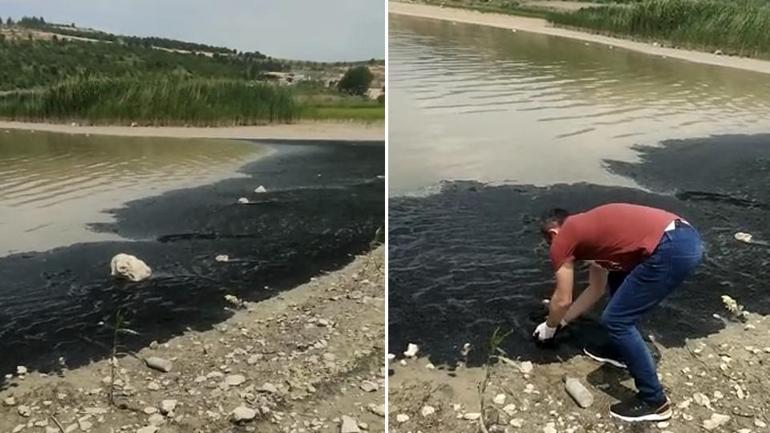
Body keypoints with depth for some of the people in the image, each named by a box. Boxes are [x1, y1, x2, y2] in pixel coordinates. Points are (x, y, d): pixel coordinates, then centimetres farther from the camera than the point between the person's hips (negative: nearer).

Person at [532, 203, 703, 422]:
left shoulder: (562, 240, 6)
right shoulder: (589, 228, 29)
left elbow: (562, 300, 13)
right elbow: (596, 289, 36)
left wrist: (550, 326, 32)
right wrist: (562, 320, 45)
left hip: (672, 249, -10)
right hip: (686, 236, 10)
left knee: (615, 320, 2)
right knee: (617, 277, 30)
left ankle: (654, 400, 12)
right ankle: (619, 351, 40)